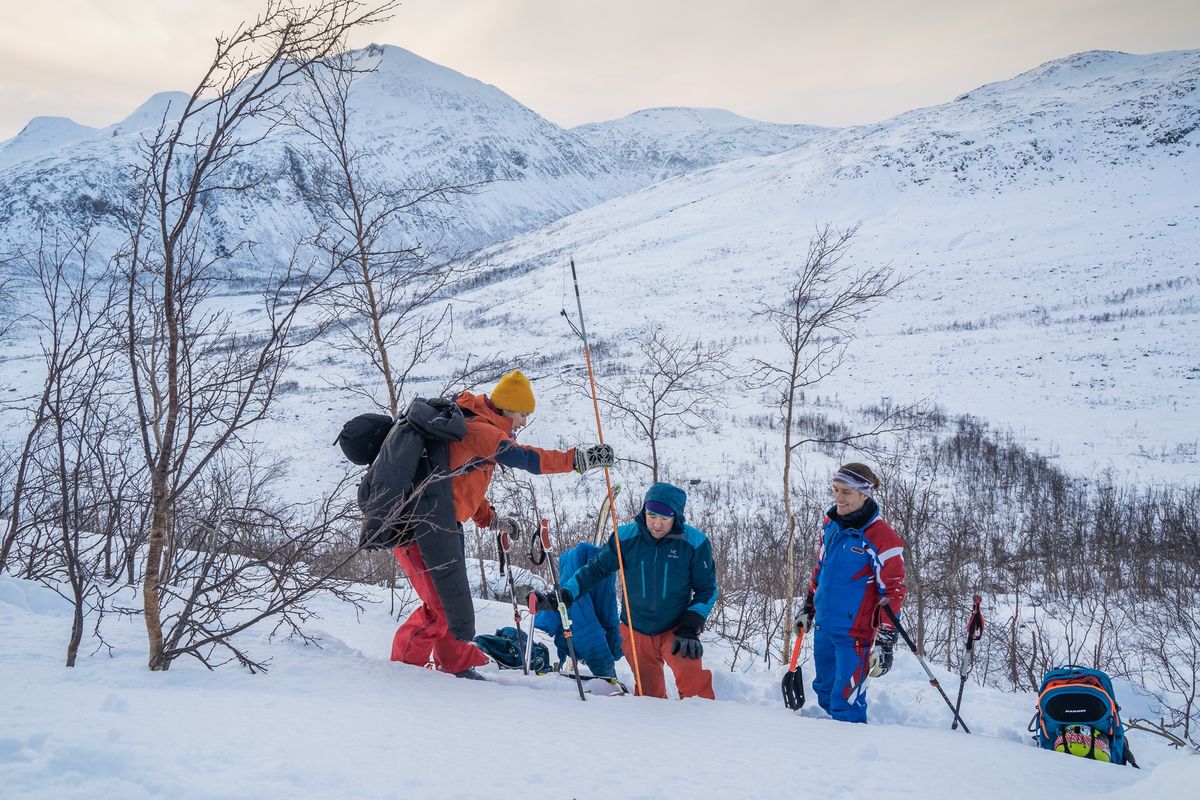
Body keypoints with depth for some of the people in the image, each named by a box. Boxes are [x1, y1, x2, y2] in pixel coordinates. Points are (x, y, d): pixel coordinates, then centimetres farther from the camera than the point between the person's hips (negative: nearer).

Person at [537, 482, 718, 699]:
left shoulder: (695, 542, -13)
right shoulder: (626, 537, -10)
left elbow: (707, 588, -2)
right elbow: (595, 569, 1)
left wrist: (690, 628, -11)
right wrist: (563, 596, -9)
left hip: (676, 630, -2)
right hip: (636, 632, 2)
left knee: (692, 677, -27)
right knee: (648, 694, 9)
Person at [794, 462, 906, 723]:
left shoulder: (882, 537, -17)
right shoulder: (830, 524, 4)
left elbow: (892, 592, -15)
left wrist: (885, 642, -17)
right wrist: (808, 609, 23)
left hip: (854, 633, -7)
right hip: (823, 627, 7)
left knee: (846, 703, -8)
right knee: (824, 692, 19)